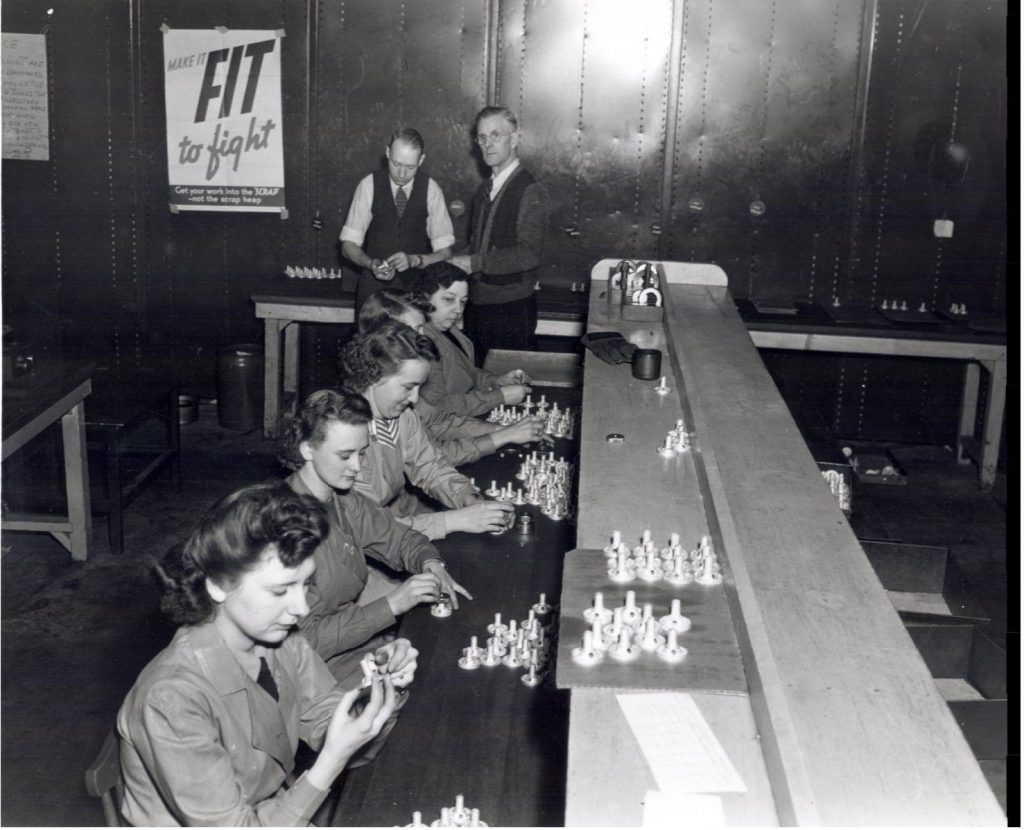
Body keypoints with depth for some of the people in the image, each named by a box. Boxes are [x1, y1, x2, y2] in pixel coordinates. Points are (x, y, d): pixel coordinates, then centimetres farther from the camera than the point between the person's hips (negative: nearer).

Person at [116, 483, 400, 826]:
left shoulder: (280, 642, -9)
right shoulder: (173, 698, -27)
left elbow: (329, 726, 0)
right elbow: (234, 825, -22)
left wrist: (381, 690, -18)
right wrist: (333, 759, -28)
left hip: (276, 809, 5)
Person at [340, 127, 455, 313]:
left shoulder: (430, 189, -4)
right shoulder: (369, 185, -4)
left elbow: (445, 253, -4)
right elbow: (349, 245, -1)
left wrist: (414, 260, -22)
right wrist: (370, 263, -21)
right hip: (373, 285, 0)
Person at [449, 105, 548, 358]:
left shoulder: (530, 191, -11)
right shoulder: (484, 190, 14)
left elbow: (528, 254, -21)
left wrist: (473, 263, -20)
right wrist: (455, 263, 0)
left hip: (512, 308, -7)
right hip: (477, 303, 7)